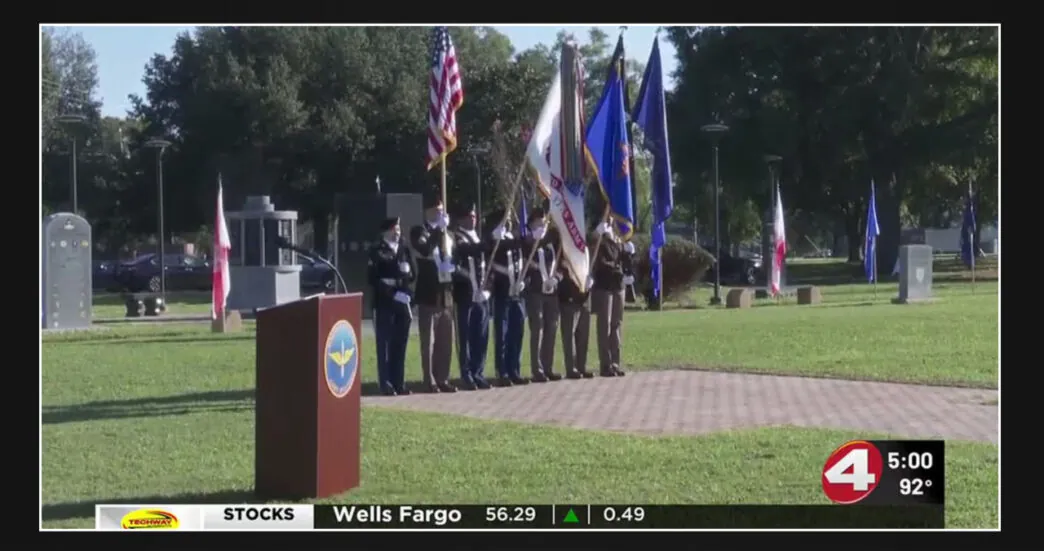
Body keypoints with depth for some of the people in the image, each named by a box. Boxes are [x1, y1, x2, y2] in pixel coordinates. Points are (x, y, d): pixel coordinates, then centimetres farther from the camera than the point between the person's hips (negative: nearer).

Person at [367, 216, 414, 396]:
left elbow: (410, 275, 11)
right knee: (384, 345, -4)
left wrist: (396, 281, -8)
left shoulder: (404, 250, 15)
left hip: (403, 303, 5)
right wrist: (393, 293, -15)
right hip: (384, 304, -5)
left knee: (400, 345, 6)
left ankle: (399, 383, 11)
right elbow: (373, 279, -9)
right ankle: (386, 384, -2)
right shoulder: (376, 251, -2)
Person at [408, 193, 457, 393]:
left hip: (446, 292, 6)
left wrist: (451, 266, 2)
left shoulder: (447, 234, 17)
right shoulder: (419, 231, -2)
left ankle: (443, 379, 15)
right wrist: (439, 229, -21)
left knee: (446, 339, 8)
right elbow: (425, 249, -23)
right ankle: (430, 381, -1)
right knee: (429, 340, -4)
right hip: (429, 293, -6)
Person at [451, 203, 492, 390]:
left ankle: (478, 374, 14)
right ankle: (467, 376, 2)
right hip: (465, 294, -7)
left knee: (481, 337, 7)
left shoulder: (478, 238, 20)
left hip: (481, 294, 7)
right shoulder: (456, 238, -3)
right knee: (465, 337, -2)